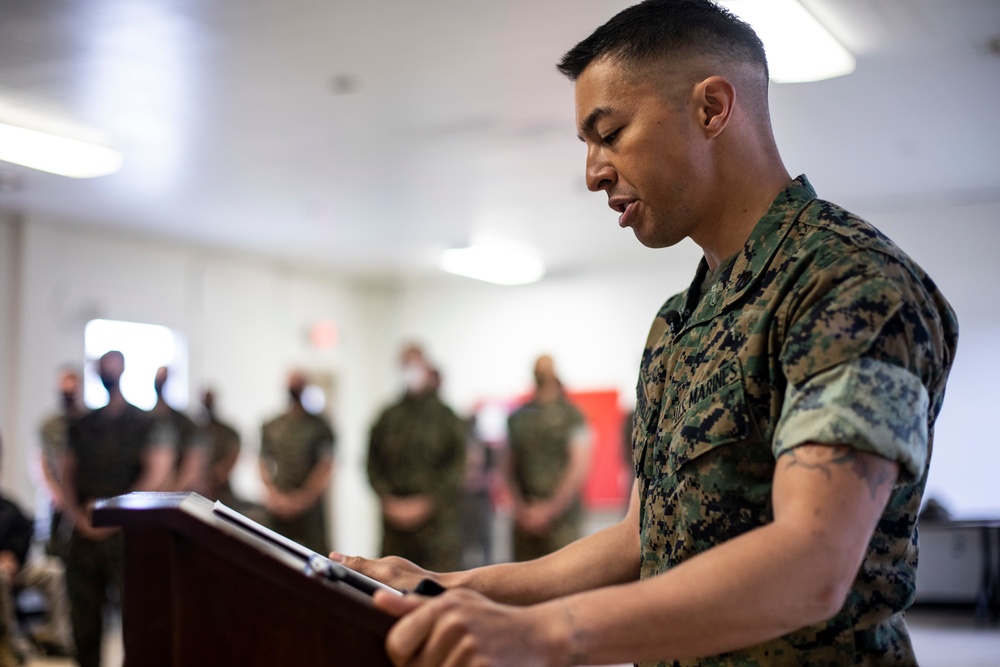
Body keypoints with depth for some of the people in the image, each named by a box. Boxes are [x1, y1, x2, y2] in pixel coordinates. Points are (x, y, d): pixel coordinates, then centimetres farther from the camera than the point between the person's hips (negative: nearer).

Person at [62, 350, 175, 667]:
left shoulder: (149, 425, 1)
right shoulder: (82, 426, 15)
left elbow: (156, 477, -9)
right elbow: (68, 475, 12)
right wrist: (78, 516, -5)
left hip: (129, 534, -4)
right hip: (85, 534, 4)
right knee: (83, 614, 7)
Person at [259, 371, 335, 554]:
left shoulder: (319, 427, 3)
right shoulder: (270, 428, 14)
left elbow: (326, 469, -4)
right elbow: (265, 465, 11)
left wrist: (303, 498, -12)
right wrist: (274, 496, -4)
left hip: (310, 508, -3)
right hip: (277, 510, 3)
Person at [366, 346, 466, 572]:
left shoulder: (446, 417, 3)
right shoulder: (388, 417, 12)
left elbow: (458, 469, -3)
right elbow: (374, 464, 12)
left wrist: (427, 503, -10)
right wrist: (388, 501, -2)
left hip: (437, 520, -3)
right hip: (394, 520, 3)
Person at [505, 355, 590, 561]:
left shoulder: (570, 415, -1)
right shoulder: (518, 418, 13)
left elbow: (579, 467, -8)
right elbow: (511, 467, 14)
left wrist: (550, 509, -10)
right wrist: (520, 507, 0)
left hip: (561, 519, -4)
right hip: (526, 520, 4)